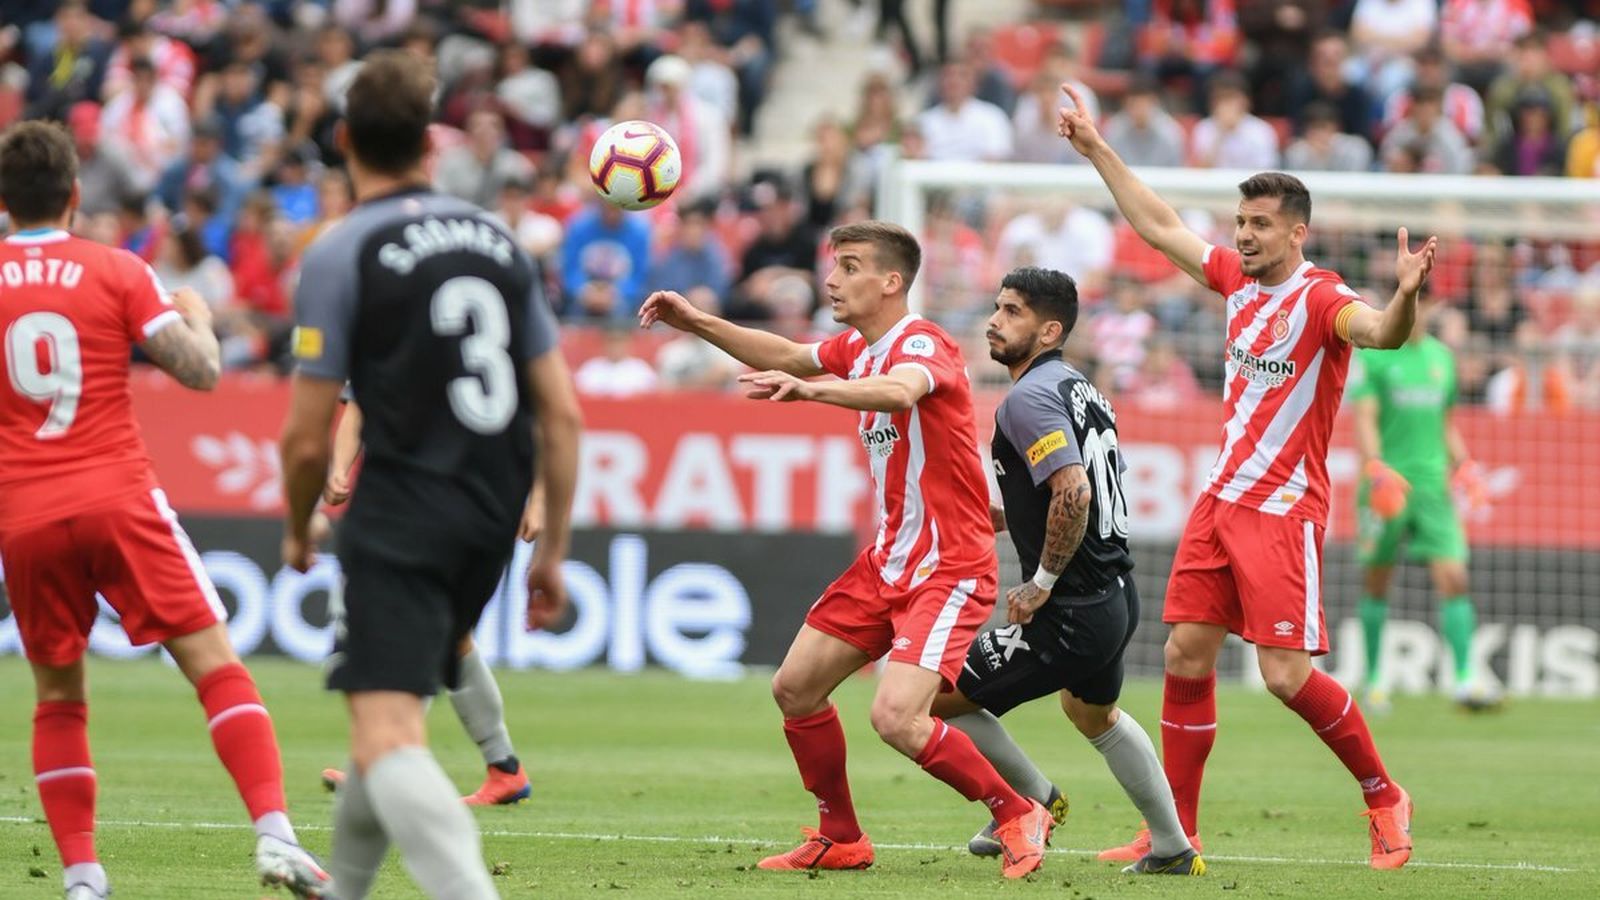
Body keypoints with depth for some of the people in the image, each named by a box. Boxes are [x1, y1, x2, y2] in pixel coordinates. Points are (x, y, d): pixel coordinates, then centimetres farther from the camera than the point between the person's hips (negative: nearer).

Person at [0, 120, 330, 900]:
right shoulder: (117, 273, 0)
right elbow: (200, 372, -3)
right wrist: (197, 317, 18)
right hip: (118, 500, -2)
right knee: (216, 665, -3)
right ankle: (275, 836, -17)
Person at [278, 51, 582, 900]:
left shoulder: (339, 254, -6)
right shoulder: (497, 240, 10)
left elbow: (305, 437, -6)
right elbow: (561, 414, 8)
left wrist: (298, 532, 13)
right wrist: (553, 550, 14)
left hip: (400, 519, -7)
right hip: (490, 524, 7)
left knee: (386, 740, -15)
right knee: (390, 717, 23)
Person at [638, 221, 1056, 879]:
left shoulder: (923, 344, -19)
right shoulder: (858, 348, 9)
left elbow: (899, 391, -42)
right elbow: (789, 357, 26)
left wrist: (810, 389, -57)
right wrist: (697, 323, 16)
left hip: (949, 569, -9)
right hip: (888, 559, 9)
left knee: (896, 718, -22)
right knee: (795, 688, 8)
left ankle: (1018, 816, -3)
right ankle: (841, 840, 23)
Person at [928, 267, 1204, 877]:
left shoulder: (1029, 398, -17)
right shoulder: (1080, 389, 12)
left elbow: (1073, 492, -31)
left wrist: (1042, 582, -20)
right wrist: (1002, 516, 18)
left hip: (1070, 615, -10)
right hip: (1118, 596, 10)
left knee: (937, 699, 0)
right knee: (1095, 714, 35)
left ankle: (1035, 801, 17)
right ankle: (1173, 850, 41)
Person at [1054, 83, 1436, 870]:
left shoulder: (1322, 299, -14)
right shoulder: (1238, 279, 8)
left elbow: (1382, 332, -34)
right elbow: (1160, 227, 20)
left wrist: (1405, 297, -56)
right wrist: (1096, 149, 23)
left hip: (1284, 510, -7)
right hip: (1221, 500, 7)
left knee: (1286, 674, -13)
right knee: (1186, 654, 4)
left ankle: (1384, 797, 6)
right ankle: (1177, 832, 11)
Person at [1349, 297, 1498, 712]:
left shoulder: (1441, 356, 15)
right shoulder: (1371, 355, -1)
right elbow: (1364, 419, -10)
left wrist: (1462, 463, 8)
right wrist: (1375, 468, -25)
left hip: (1433, 482, 4)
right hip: (1386, 486, -4)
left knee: (1453, 577, -10)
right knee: (1376, 584, 4)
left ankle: (1465, 681, -14)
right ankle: (1374, 679, 18)